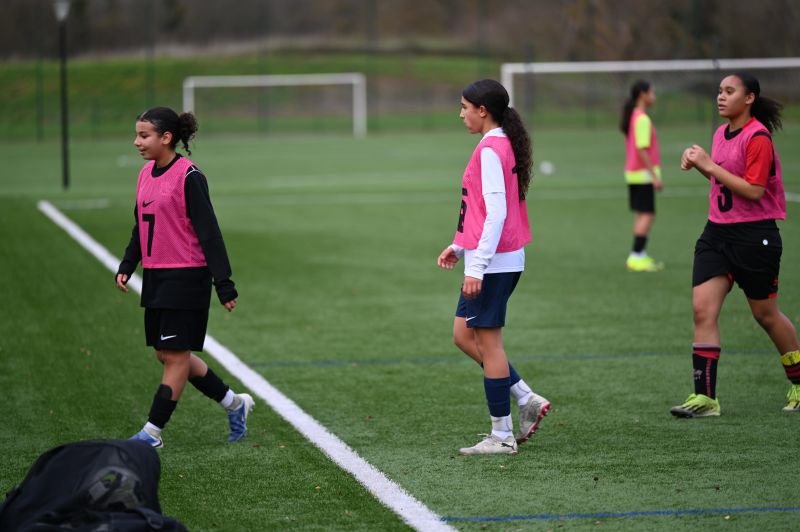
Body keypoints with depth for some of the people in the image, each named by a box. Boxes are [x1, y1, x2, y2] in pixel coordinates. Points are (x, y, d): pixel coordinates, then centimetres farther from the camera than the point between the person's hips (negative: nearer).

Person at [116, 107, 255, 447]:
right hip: (155, 278, 9)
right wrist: (126, 266, 8)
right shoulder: (146, 174, 10)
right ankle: (235, 403, 26)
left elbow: (209, 232, -15)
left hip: (186, 277, -9)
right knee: (167, 355, 12)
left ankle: (152, 432, 1)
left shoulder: (188, 176, -14)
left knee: (175, 355, -3)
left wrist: (224, 284, -17)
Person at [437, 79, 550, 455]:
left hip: (493, 262, -10)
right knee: (464, 335, 15)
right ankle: (526, 399, 14)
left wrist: (477, 267, -24)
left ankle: (502, 436, 3)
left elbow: (496, 213, -23)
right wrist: (459, 248, 22)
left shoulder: (490, 150, -16)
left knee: (488, 342, -3)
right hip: (502, 260, 10)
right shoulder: (503, 146, 14)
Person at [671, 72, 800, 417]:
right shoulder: (721, 133, 10)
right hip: (717, 232, 7)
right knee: (703, 309, -7)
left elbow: (753, 190, -22)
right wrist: (698, 164, 4)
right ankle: (705, 397, -7)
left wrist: (709, 164, -20)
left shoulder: (758, 137, -15)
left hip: (754, 236, -7)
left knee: (766, 314, 7)